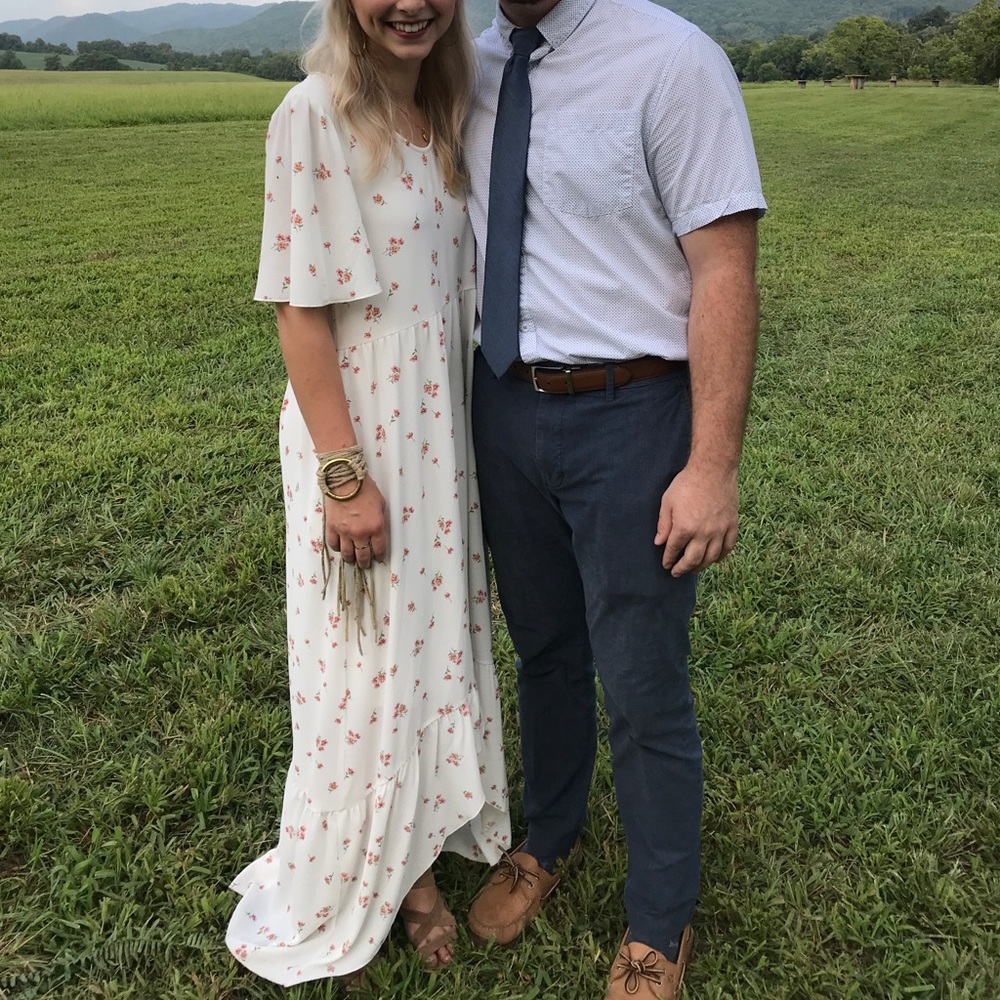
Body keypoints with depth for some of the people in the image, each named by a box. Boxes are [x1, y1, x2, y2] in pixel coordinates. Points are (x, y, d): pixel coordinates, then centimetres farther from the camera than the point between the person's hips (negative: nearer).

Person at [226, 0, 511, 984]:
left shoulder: (446, 117, 6)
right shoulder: (315, 114, -14)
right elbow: (299, 309, -16)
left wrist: (475, 438, 10)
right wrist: (344, 472, -19)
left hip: (441, 432, 7)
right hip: (356, 433, -7)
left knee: (436, 639, 17)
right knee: (365, 664, 7)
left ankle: (413, 854, 39)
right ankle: (347, 880, 31)